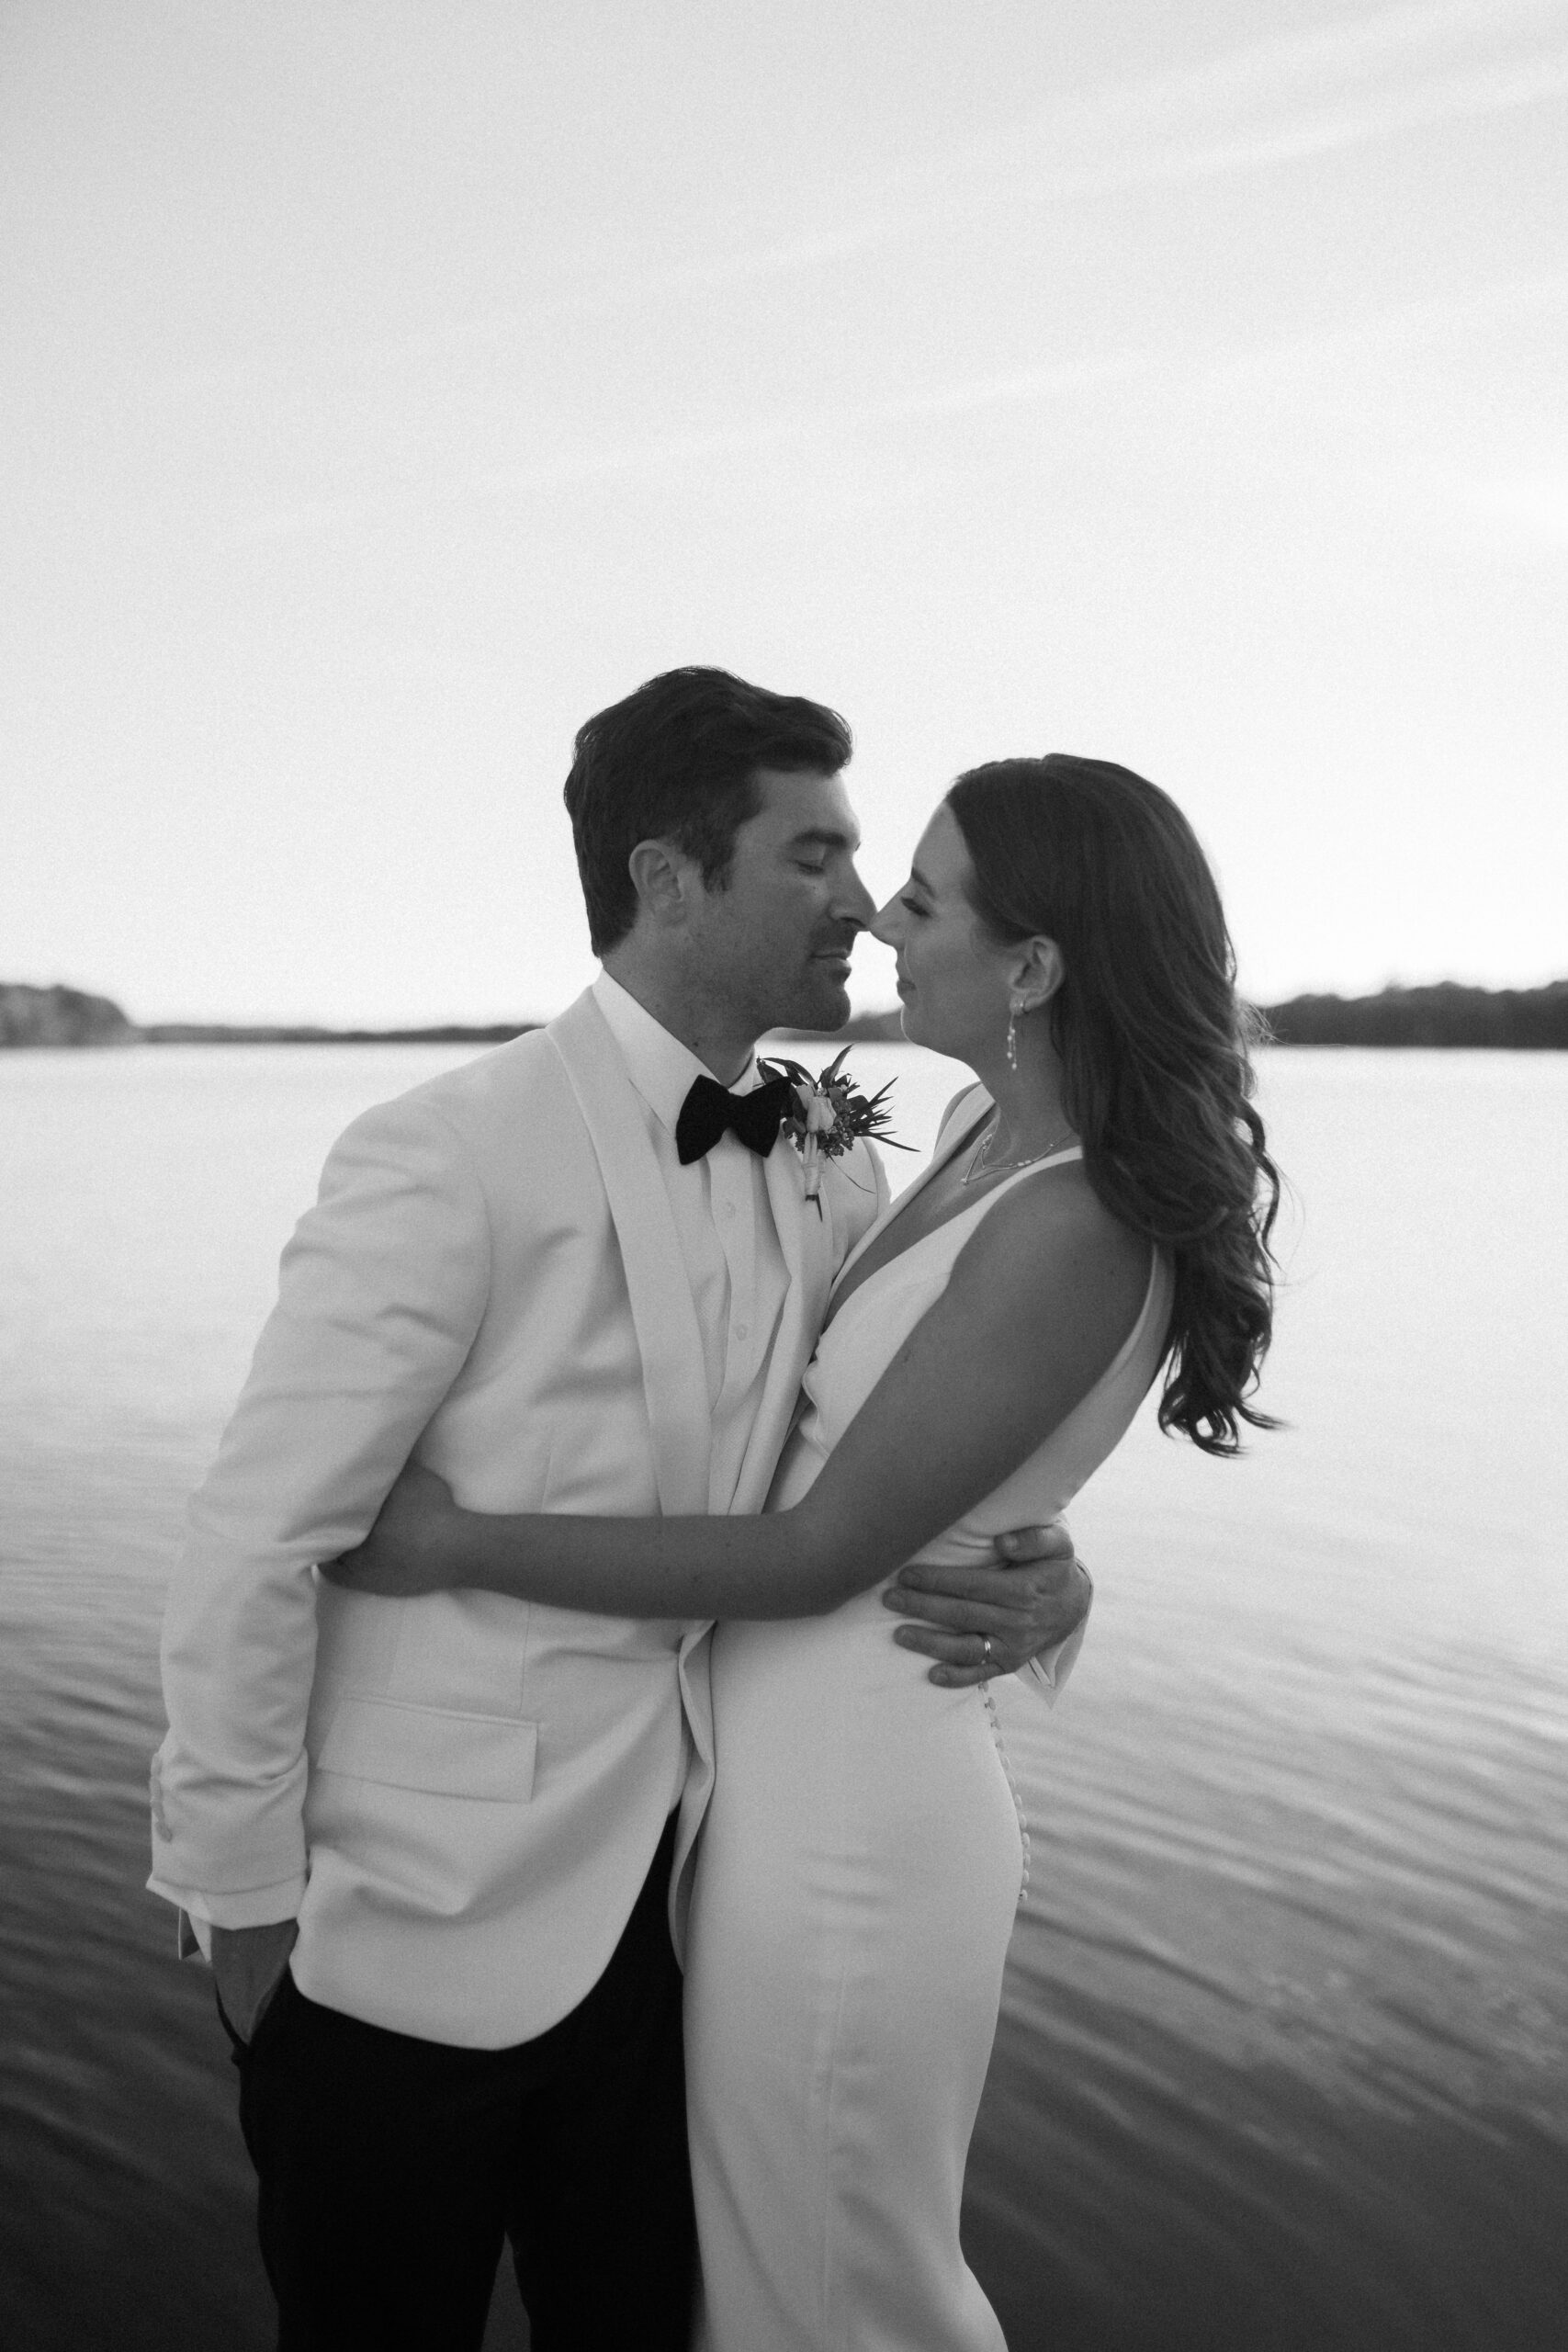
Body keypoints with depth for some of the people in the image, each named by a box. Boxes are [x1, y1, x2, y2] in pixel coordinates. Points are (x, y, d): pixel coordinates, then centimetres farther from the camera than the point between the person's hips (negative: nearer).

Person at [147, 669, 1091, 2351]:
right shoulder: (449, 1157, -19)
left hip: (668, 1905, 5)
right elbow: (250, 1553, -16)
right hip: (414, 1941, -5)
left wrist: (1042, 1579, -11)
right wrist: (246, 1912, -9)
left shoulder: (835, 1185, 1)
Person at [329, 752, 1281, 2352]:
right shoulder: (984, 1127, 2)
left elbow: (819, 1557, -22)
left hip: (845, 1815, -8)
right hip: (799, 1769, 9)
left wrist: (458, 1543, -19)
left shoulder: (1073, 1233, -25)